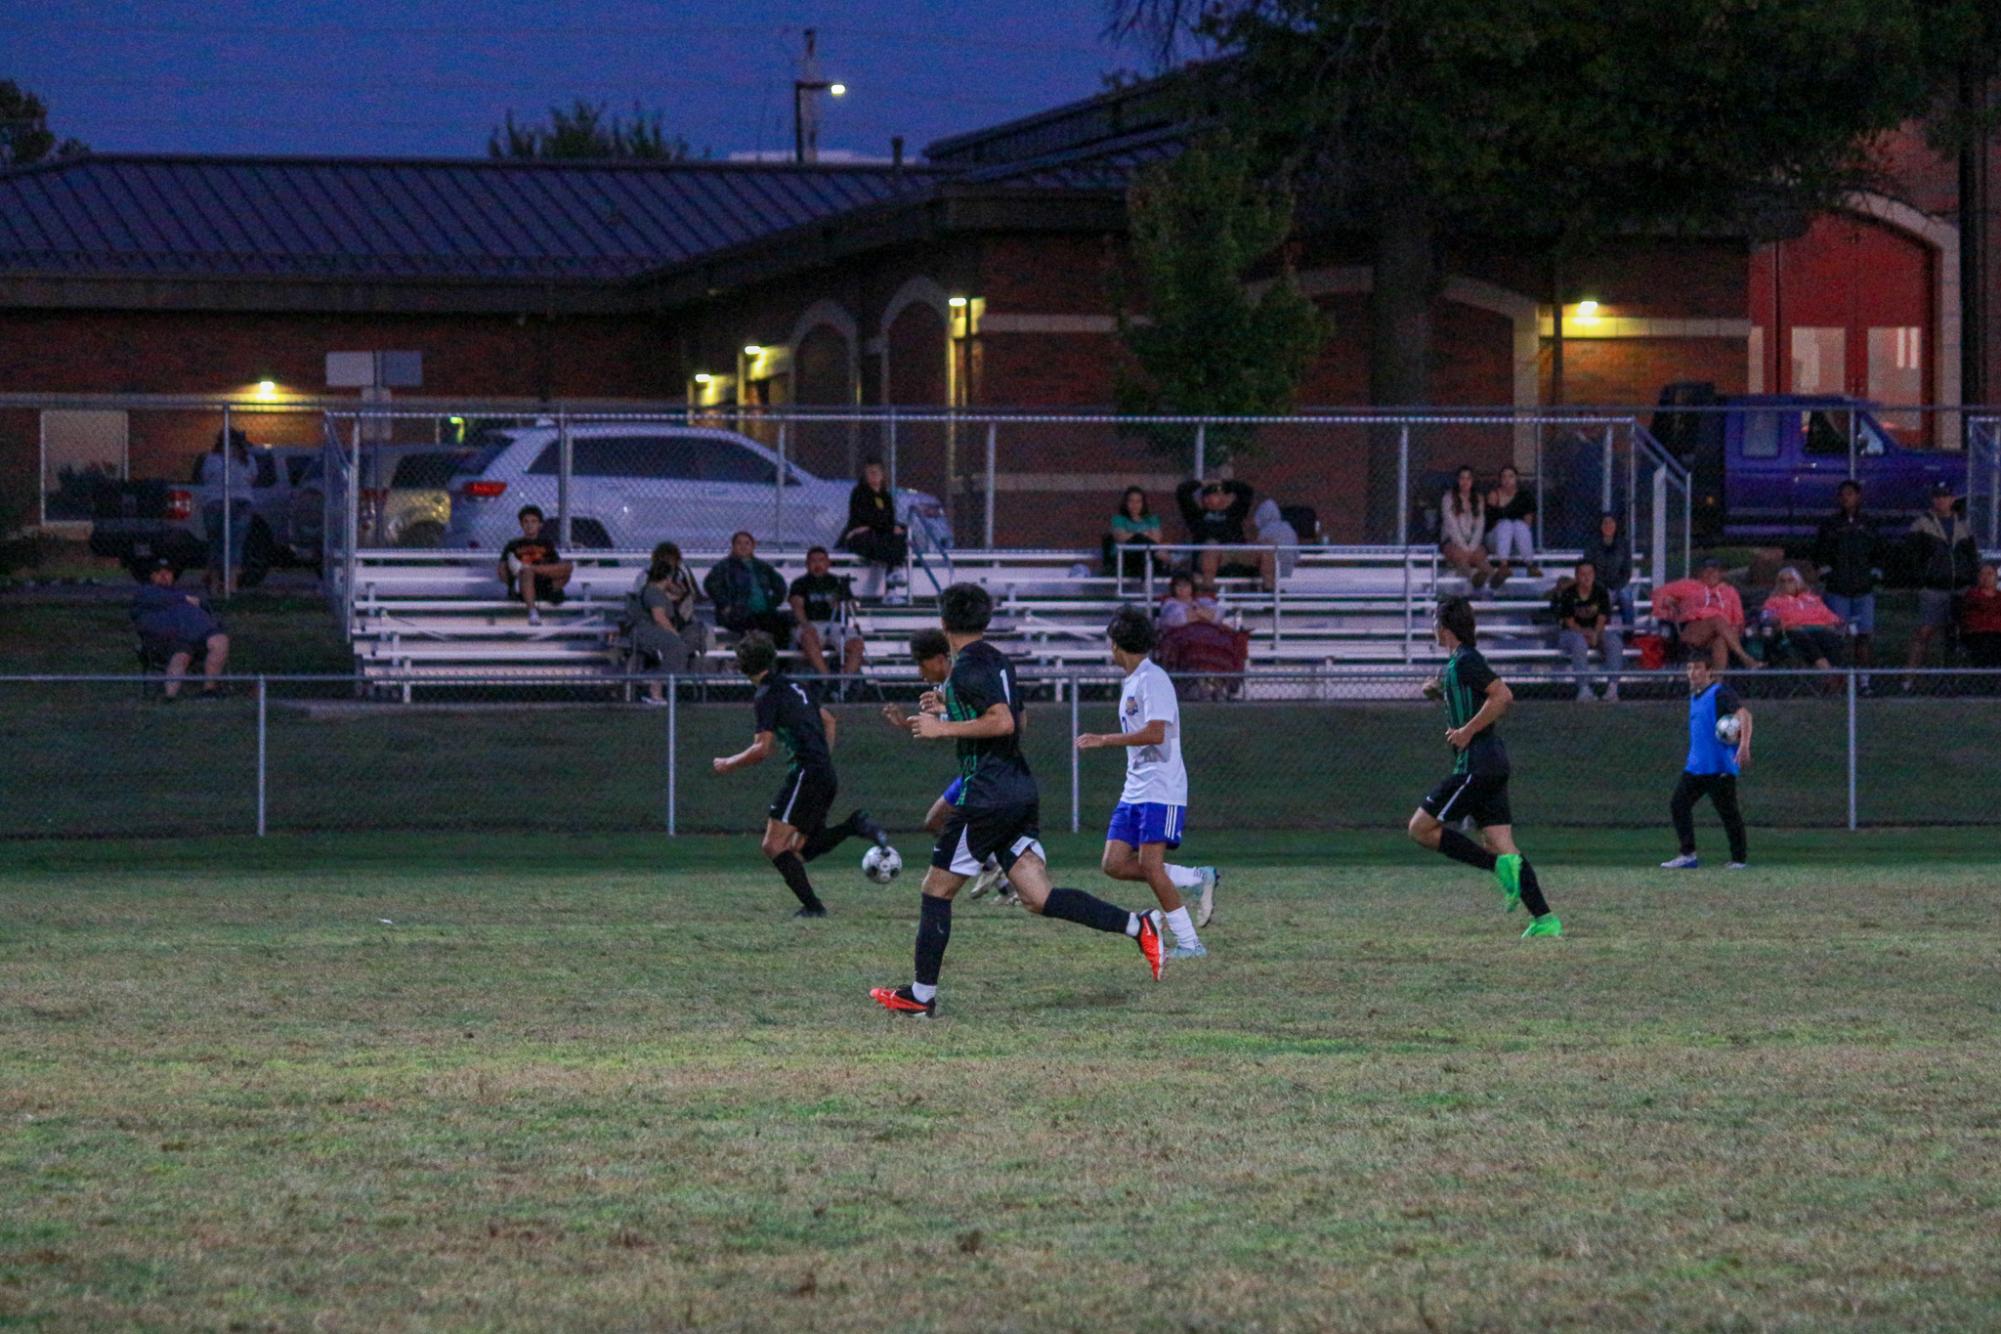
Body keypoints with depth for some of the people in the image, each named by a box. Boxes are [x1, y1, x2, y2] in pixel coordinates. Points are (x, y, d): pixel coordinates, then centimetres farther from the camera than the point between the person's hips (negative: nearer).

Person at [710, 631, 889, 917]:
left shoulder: (767, 696, -9)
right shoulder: (794, 687, 18)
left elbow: (762, 749, -14)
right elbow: (829, 723, 28)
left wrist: (728, 764, 0)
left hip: (806, 773, -9)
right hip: (827, 777, 9)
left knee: (774, 845, -9)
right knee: (800, 849, 15)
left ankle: (812, 905, -16)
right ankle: (855, 825, 1)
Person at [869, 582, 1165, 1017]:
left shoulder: (967, 668, -12)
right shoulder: (999, 662, 16)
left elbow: (1003, 722, -22)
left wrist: (944, 728, -16)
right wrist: (951, 708, 28)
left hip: (986, 794, -8)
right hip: (1021, 791, 8)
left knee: (936, 891, 4)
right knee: (1039, 897, 2)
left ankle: (921, 994, 10)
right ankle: (1138, 926, -11)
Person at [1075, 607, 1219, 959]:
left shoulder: (1153, 680, -12)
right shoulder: (1132, 682, 18)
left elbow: (1155, 733, -22)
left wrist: (1105, 740, -19)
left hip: (1161, 791, -10)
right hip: (1135, 792, 10)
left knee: (1150, 866, -14)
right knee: (1114, 864, -1)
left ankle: (1189, 943, -8)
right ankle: (1197, 880, 8)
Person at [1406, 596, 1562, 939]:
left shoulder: (1465, 661, -11)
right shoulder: (1458, 662, 19)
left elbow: (1503, 696, -21)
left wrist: (1467, 731, -18)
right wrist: (1439, 692, 19)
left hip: (1477, 765, -10)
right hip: (1491, 763, 10)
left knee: (1421, 828, -5)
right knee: (1500, 843, 4)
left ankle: (1500, 866, -13)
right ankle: (1544, 919, -4)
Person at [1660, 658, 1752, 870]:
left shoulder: (1720, 693, -10)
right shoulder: (1694, 697, 17)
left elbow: (1744, 714, -22)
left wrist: (1744, 745, -34)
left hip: (1719, 766, -9)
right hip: (1695, 765, 9)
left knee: (1727, 811, -3)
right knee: (1678, 805, 2)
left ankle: (1739, 858, 5)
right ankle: (1688, 855, 5)